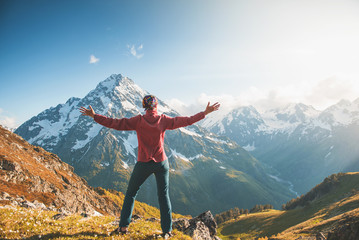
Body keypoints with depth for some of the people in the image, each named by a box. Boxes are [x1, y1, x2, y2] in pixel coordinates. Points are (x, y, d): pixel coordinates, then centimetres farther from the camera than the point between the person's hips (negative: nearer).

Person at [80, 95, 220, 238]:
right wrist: (205, 113, 4)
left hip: (143, 164, -1)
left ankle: (123, 226, 20)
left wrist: (94, 116, 0)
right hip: (161, 163, 1)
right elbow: (186, 121, -3)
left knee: (130, 194, 17)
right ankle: (167, 231, 16)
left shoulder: (138, 121, -7)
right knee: (163, 196, 12)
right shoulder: (163, 120, -5)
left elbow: (116, 123, -8)